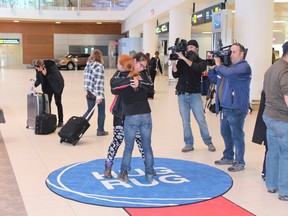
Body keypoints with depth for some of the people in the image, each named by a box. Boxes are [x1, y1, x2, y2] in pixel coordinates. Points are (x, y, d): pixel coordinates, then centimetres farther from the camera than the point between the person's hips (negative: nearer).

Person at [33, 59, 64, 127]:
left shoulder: (52, 66, -32)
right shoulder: (38, 69, -15)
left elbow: (56, 77, -31)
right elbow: (39, 79, -5)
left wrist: (46, 74, -40)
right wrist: (35, 85, -21)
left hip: (57, 84, -5)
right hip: (48, 85, 5)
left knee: (58, 102, 0)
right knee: (47, 102, 3)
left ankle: (60, 121, 9)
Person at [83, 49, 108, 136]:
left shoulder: (87, 66, 7)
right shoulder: (99, 66, -15)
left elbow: (87, 79, 12)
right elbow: (99, 82, -21)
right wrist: (99, 95, -24)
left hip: (89, 92, 6)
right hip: (97, 94, -6)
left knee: (90, 111, 15)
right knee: (101, 112, 10)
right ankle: (100, 130, 19)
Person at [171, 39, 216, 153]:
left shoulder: (201, 62, 2)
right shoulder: (181, 61, 7)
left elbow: (196, 68, -21)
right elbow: (175, 75, -3)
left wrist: (184, 58, -25)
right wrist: (174, 62, -17)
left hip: (195, 95, -2)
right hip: (182, 95, 2)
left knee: (201, 120, -1)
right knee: (185, 122, 4)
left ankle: (208, 142, 13)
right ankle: (189, 144, 12)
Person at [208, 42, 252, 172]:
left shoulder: (244, 67, -10)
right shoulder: (228, 66, 16)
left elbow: (229, 73, -29)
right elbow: (214, 80, 22)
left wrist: (219, 65, -12)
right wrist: (212, 67, 7)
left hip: (236, 109, -8)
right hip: (224, 107, 9)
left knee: (237, 136, -1)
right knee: (226, 134, 18)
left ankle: (240, 162, 10)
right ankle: (228, 157, 32)